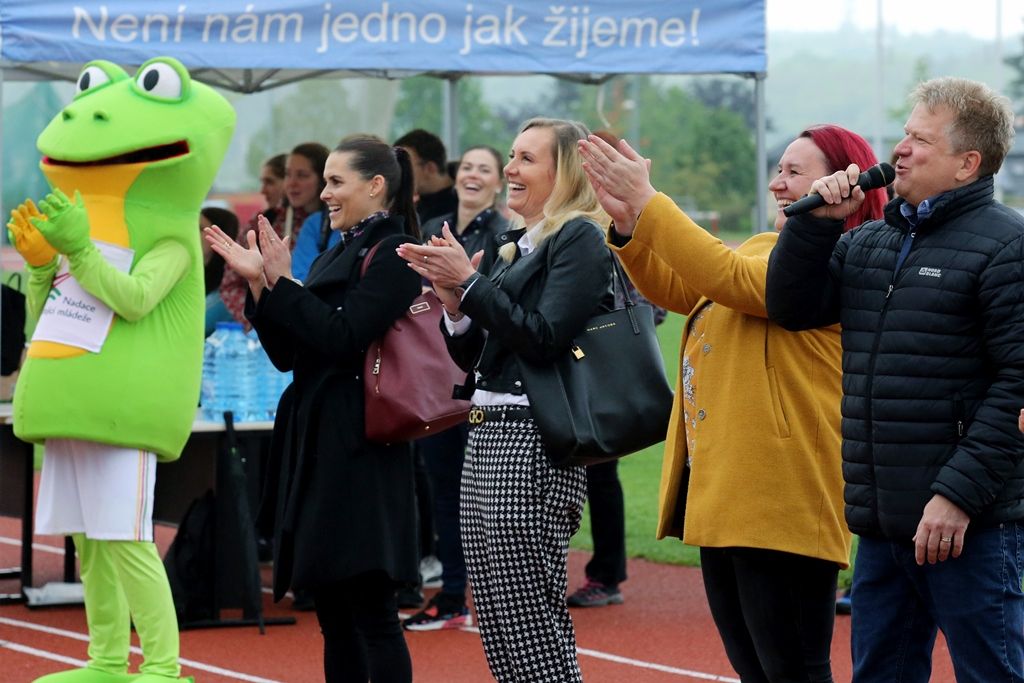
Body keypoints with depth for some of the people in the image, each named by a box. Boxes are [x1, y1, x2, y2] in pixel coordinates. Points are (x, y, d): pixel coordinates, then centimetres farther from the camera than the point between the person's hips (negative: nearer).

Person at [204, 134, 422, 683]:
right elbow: (286, 353, 15)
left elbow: (343, 337, -17)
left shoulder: (394, 253, -8)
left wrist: (283, 283, -13)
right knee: (332, 609, 10)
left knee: (370, 606, -9)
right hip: (314, 439, 9)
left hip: (358, 446, -9)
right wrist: (258, 283, 5)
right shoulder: (339, 254, 18)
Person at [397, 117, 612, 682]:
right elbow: (473, 356, 19)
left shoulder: (580, 239, -7)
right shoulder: (516, 246, 20)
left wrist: (469, 284, -15)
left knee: (532, 626, -9)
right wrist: (453, 300, 1)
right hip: (487, 436, 9)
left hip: (534, 443, -9)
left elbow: (545, 338, -18)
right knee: (498, 624, 9)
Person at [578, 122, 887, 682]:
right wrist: (627, 223, -1)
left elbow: (728, 278, -24)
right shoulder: (763, 247, 18)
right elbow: (674, 289, 15)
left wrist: (648, 203, -20)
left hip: (779, 501, -10)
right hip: (722, 491, 10)